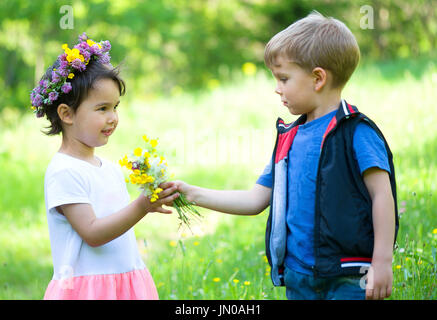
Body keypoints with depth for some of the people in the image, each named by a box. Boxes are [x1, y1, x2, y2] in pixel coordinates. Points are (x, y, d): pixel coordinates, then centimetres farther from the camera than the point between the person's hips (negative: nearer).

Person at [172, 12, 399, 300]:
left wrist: (382, 262, -14)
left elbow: (382, 195, -11)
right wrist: (192, 193, 13)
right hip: (298, 280, 7)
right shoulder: (289, 139, 13)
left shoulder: (356, 133, -8)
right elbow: (256, 200, 17)